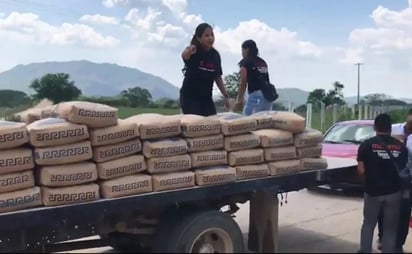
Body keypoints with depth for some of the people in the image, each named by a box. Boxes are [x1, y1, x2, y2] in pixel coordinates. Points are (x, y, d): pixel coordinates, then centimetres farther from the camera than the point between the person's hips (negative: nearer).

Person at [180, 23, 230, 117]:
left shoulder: (215, 55, 3)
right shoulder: (194, 51, -14)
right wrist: (188, 51, -63)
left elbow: (218, 77, 13)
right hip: (189, 96, -6)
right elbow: (184, 55, -39)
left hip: (206, 97, 6)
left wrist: (225, 95, 10)